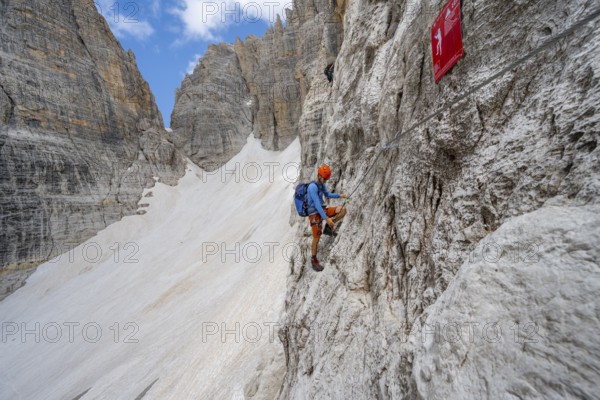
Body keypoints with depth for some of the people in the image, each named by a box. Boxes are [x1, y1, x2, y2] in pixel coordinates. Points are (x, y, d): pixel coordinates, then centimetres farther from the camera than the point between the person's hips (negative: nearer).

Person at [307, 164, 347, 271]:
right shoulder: (312, 187, -23)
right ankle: (314, 260, 19)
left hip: (322, 210, 8)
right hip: (314, 214, -8)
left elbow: (328, 195, 23)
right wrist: (327, 218, -32)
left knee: (343, 210, -6)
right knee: (317, 238, -3)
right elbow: (317, 204, -28)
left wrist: (339, 195, 8)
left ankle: (328, 228, 6)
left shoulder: (322, 185, 4)